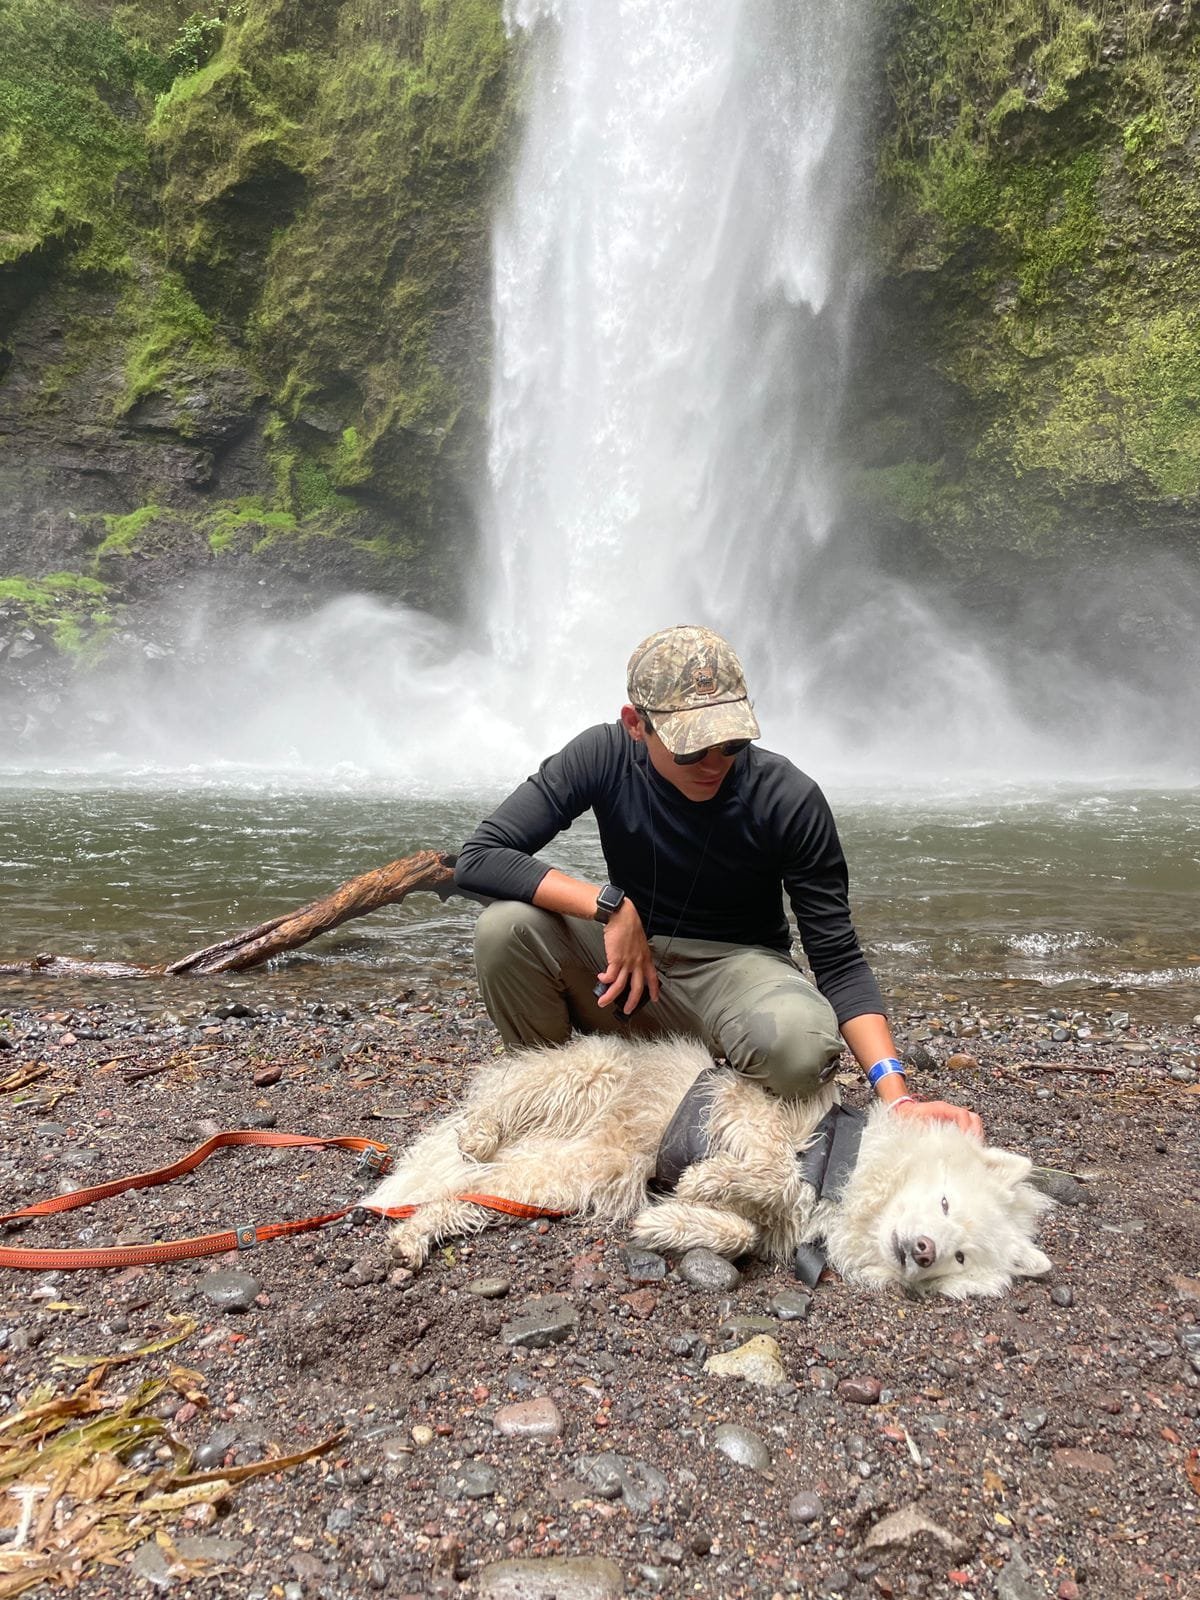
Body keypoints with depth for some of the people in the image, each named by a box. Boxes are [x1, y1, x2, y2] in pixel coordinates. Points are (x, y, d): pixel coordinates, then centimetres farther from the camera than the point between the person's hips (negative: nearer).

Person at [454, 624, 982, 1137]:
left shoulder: (789, 799, -18)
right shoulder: (604, 756, -15)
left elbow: (838, 962, -16)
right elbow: (477, 858, -19)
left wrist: (897, 1096, -29)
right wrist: (611, 905, -29)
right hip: (625, 956, 2)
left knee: (802, 1044, -36)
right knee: (505, 926, -27)